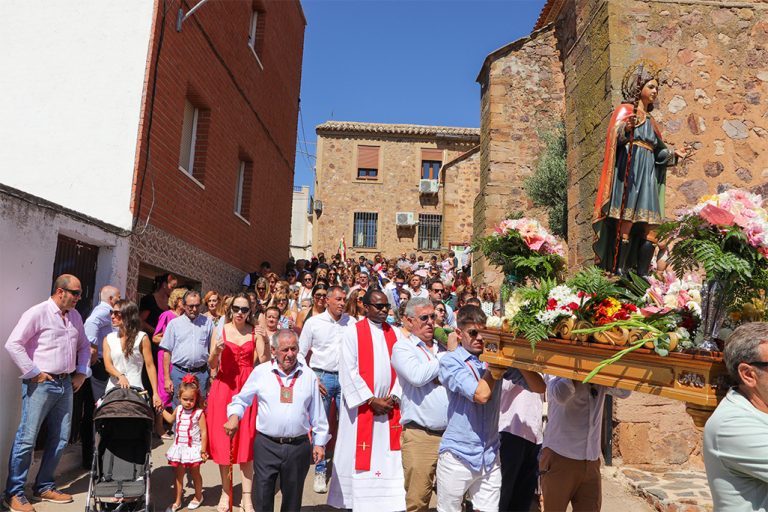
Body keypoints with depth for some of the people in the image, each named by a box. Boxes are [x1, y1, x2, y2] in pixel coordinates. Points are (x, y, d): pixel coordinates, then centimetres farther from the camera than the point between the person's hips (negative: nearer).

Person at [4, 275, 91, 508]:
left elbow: (84, 346, 23)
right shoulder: (37, 313, -10)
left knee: (60, 438, 10)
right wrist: (33, 372, -14)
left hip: (65, 384, 7)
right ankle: (14, 493, 10)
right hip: (41, 384, -7)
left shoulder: (75, 316, 12)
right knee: (27, 438, -3)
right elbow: (13, 344, -16)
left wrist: (81, 373, 13)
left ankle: (44, 487, 23)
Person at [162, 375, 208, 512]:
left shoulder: (199, 413, -18)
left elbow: (203, 432, -15)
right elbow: (170, 419, 23)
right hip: (179, 447, 5)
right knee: (178, 474, 13)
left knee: (195, 474, 13)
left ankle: (198, 497, 34)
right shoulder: (178, 409, -1)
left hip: (193, 448, -5)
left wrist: (203, 451, -15)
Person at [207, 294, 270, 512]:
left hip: (247, 386, 0)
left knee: (246, 440, 1)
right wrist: (216, 351, -20)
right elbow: (211, 365, 0)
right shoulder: (221, 330, 1)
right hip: (224, 387, 1)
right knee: (223, 439, 5)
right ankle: (226, 492, 21)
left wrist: (264, 339, -21)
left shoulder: (255, 332, 2)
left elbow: (265, 362, -7)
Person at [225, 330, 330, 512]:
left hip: (298, 447, 1)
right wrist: (234, 415, -8)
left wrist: (319, 442, 9)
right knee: (263, 496, 6)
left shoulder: (309, 376, 2)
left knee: (293, 497, 13)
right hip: (266, 445, -1)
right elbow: (241, 399, 11)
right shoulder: (260, 372, -1)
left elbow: (317, 414, 8)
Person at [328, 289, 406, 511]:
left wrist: (393, 397, -8)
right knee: (358, 456, 3)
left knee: (387, 458, 6)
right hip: (361, 406, -3)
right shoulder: (353, 332, -2)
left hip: (390, 406, 3)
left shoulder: (395, 333, 10)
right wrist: (371, 400, -11)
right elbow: (348, 371, -8)